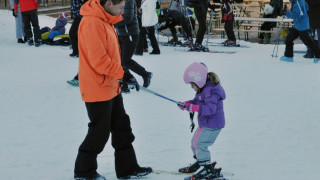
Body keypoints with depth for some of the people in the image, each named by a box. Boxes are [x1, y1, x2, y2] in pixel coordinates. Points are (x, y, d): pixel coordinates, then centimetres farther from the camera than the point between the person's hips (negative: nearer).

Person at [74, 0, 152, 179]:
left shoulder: (105, 21, 11)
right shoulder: (92, 23, -22)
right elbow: (99, 60, -26)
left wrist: (122, 77, 12)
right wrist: (123, 74, -19)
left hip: (111, 87, 10)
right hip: (98, 89, -10)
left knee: (122, 127, 15)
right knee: (100, 131, 2)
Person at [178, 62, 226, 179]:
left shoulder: (211, 91, -26)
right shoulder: (203, 89, 6)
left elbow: (210, 108, -35)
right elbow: (197, 101, 18)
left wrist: (194, 107, -39)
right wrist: (186, 104, 0)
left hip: (212, 125, -11)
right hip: (204, 124, 11)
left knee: (200, 144, -9)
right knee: (195, 142, 20)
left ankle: (209, 171, -1)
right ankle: (199, 162, 41)